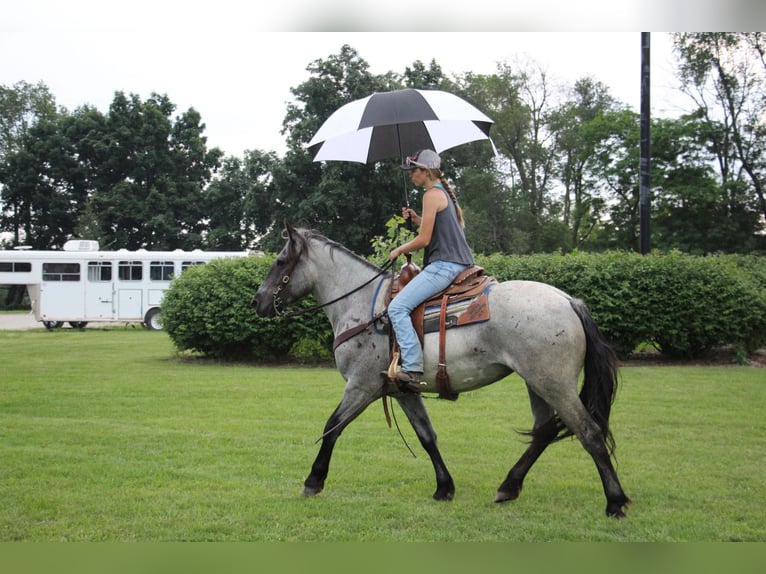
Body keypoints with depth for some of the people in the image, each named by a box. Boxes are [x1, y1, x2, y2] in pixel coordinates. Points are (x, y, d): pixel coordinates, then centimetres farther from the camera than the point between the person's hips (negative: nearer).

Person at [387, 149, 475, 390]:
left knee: (397, 307, -19)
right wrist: (416, 219, 17)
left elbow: (424, 239, -14)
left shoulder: (432, 194, -10)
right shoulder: (446, 192, 20)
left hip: (444, 265, -11)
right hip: (459, 262, 11)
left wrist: (399, 250, 2)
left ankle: (413, 369, -28)